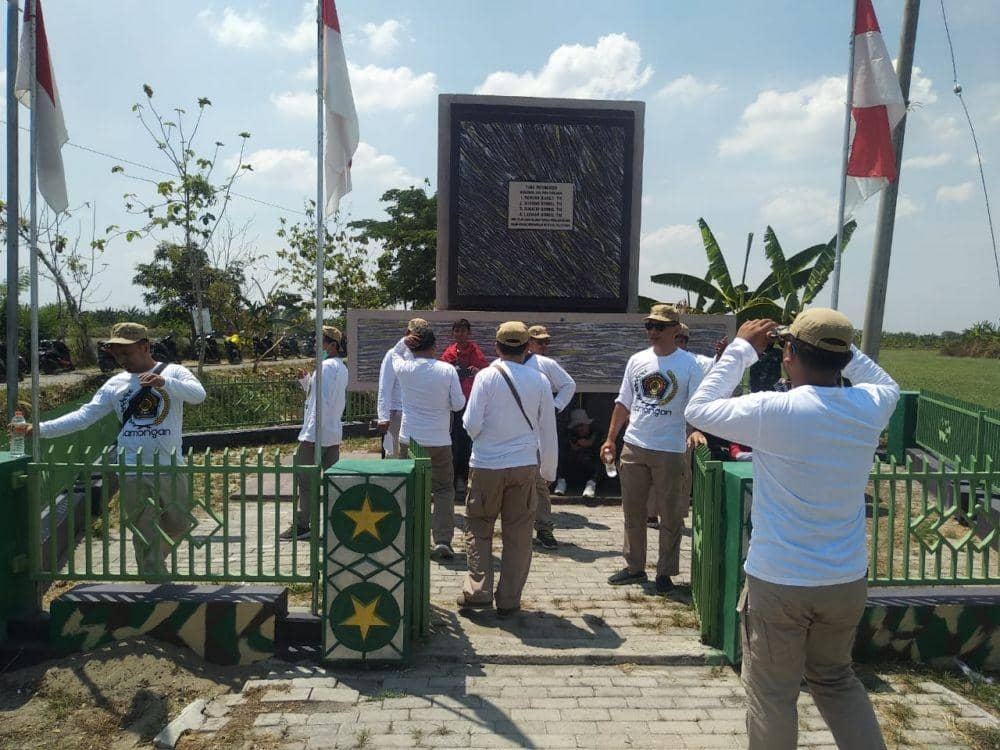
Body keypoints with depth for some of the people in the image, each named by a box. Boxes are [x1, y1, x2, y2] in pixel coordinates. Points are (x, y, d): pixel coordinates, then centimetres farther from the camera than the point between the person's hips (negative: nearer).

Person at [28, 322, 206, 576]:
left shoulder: (174, 372, -2)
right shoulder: (115, 384, 6)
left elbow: (199, 395, -20)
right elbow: (84, 416, 0)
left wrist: (164, 382, -35)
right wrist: (41, 429, -11)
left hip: (171, 469, -1)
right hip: (133, 474, 1)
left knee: (179, 526, 15)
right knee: (146, 539, 5)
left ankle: (150, 565, 42)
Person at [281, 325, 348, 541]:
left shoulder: (326, 366, -15)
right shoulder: (341, 367, 15)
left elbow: (322, 400, -21)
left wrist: (313, 429, -20)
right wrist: (305, 379, 8)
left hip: (316, 433, -9)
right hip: (334, 434, 9)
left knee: (305, 479, 0)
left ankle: (301, 525, 7)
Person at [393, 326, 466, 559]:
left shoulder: (404, 368, -5)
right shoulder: (447, 370, -10)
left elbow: (394, 355, 20)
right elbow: (458, 404, -3)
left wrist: (403, 342, 10)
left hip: (409, 439, 2)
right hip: (439, 440, -2)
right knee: (444, 489, 8)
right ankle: (443, 541, 0)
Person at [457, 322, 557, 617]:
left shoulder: (486, 376, -8)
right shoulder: (539, 381, 0)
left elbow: (471, 424, -10)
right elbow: (548, 430, 6)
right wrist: (548, 469, 16)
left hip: (487, 464, -2)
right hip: (525, 465, 2)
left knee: (478, 527, 15)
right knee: (518, 533, 11)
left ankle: (478, 590, 11)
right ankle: (509, 600, 16)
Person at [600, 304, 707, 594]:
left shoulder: (689, 364, -6)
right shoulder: (637, 360, 7)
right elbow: (623, 403, 12)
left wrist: (697, 430, -31)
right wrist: (610, 439, 9)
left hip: (669, 451, -4)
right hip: (634, 447, 5)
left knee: (670, 515, 5)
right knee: (632, 511, 13)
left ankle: (665, 572, 19)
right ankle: (634, 567, 26)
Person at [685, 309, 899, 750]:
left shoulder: (773, 412, -21)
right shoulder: (870, 407, -6)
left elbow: (697, 410, -6)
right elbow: (889, 385, 20)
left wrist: (742, 348, -2)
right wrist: (840, 347, 11)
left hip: (778, 583, -5)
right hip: (847, 581, 5)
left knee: (772, 693, 12)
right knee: (836, 679, 26)